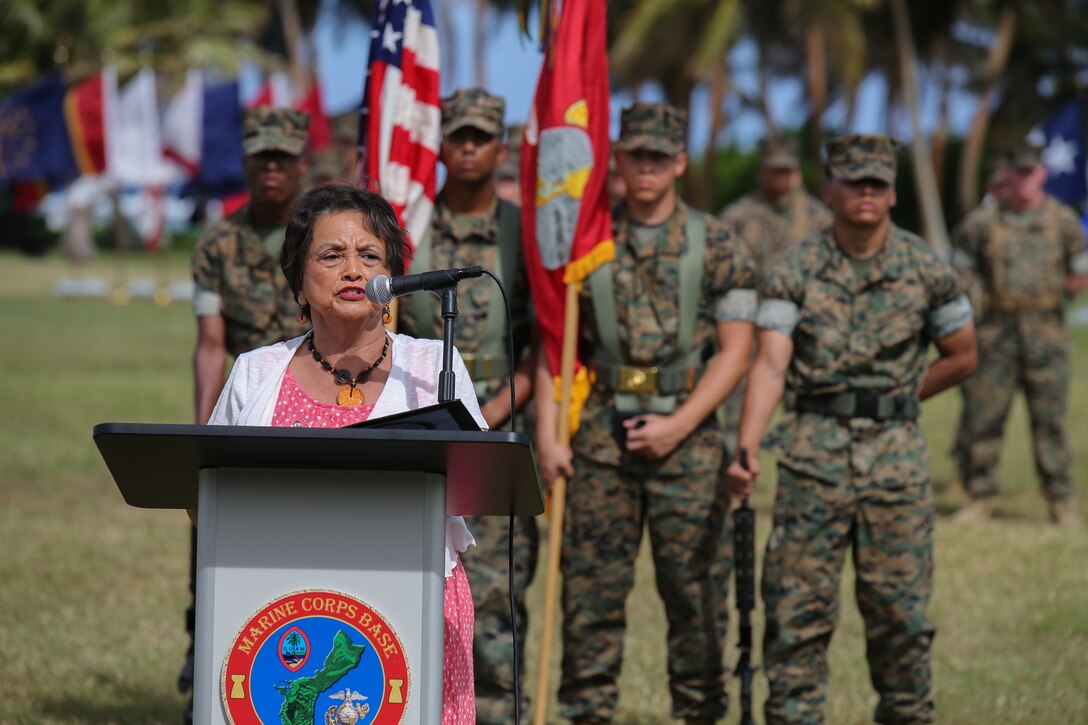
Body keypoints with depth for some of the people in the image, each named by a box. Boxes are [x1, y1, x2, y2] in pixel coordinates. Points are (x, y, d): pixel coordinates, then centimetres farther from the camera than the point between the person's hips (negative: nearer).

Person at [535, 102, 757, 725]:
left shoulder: (718, 247, 3)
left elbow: (736, 352, 0)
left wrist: (678, 425, -10)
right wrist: (548, 436, -2)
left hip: (686, 436, -1)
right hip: (601, 439, 1)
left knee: (696, 592, 1)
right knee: (591, 590, 0)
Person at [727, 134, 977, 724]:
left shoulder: (927, 270, 3)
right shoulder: (793, 272, -1)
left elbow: (961, 357, 15)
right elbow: (770, 365, -10)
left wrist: (895, 401, 8)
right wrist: (746, 448, -24)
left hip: (896, 455, 1)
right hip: (812, 457, -1)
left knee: (899, 607, 4)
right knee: (797, 606, -2)